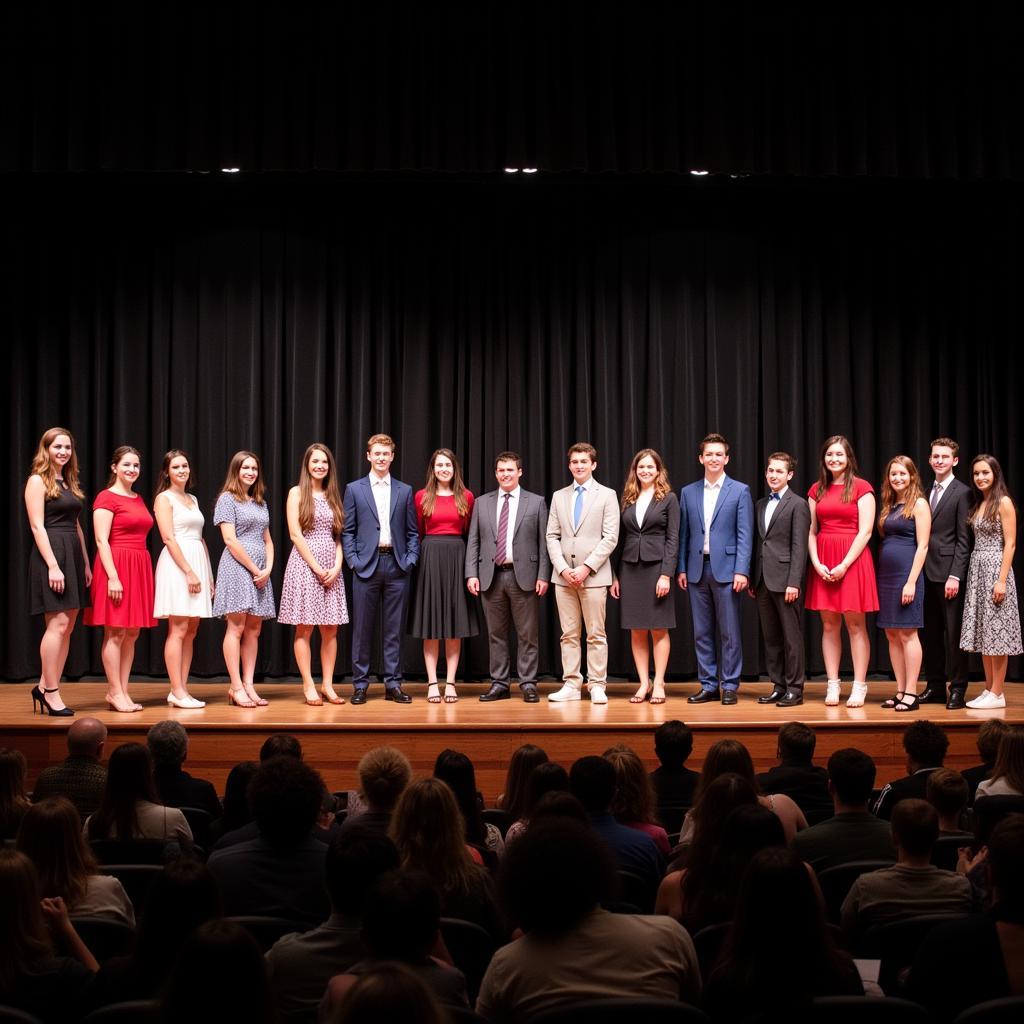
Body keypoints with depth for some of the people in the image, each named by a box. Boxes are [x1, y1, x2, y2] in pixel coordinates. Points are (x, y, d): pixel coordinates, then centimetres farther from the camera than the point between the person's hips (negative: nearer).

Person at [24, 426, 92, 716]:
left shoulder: (68, 483, 18)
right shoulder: (37, 481, -5)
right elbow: (37, 526, -12)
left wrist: (86, 563, 14)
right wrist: (53, 565, -18)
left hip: (73, 556, 8)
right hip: (50, 554, -8)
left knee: (67, 626, 5)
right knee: (58, 624, -11)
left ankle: (45, 687, 13)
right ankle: (51, 693, -5)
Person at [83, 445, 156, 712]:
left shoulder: (138, 499, 17)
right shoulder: (106, 498, -5)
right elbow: (101, 541, -12)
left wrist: (145, 571, 12)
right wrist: (113, 577, -19)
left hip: (140, 567, 8)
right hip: (117, 566, -8)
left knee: (132, 634, 7)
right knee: (116, 633, -6)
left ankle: (123, 692, 11)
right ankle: (114, 692, 0)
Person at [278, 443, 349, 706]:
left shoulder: (333, 496, 14)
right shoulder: (297, 493, 1)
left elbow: (338, 536, 11)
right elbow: (295, 534, -7)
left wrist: (336, 567, -5)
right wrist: (317, 567, -13)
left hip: (331, 568, 5)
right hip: (305, 564, -5)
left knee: (330, 629, 3)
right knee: (304, 629, -2)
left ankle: (328, 685, 9)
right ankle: (308, 686, 2)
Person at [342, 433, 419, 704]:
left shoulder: (405, 491, 11)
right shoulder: (354, 489, 6)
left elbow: (412, 532, 11)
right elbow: (347, 531, 4)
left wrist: (410, 560, -1)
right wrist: (353, 560, -6)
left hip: (396, 566, 1)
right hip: (367, 566, -1)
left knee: (394, 629, 4)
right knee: (362, 628, 2)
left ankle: (393, 684, 11)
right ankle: (360, 684, 9)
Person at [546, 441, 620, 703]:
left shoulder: (607, 495, 3)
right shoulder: (559, 496, 13)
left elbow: (610, 537, -5)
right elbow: (552, 537, 9)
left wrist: (586, 567, -13)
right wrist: (563, 569, -6)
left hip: (593, 575, -3)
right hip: (564, 576, 3)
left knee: (596, 634, 0)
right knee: (569, 634, 6)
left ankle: (597, 686, 5)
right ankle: (571, 685, 10)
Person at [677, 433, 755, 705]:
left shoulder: (740, 491, 1)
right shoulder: (688, 492, 11)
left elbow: (745, 535, -4)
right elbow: (684, 534, 12)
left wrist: (742, 571, -12)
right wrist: (681, 568, 6)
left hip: (726, 568, -3)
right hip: (697, 569, 3)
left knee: (729, 632, 0)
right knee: (702, 632, 7)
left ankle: (729, 686, 8)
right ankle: (708, 685, 14)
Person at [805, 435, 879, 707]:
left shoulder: (861, 488, -2)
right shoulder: (817, 490, 11)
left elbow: (865, 532, -8)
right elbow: (811, 532, 9)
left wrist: (844, 565, -14)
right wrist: (817, 563, -6)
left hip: (852, 559, -4)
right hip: (822, 564, 4)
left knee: (855, 624, -3)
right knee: (829, 625, 5)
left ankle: (859, 686, 2)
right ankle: (833, 685, 9)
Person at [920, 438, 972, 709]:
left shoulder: (962, 492, -5)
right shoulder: (927, 492, 15)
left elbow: (964, 539, -9)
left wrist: (955, 575, -15)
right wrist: (920, 571, 6)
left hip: (949, 574, -6)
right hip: (928, 573, 6)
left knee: (954, 633, -2)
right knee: (932, 633, 10)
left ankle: (958, 690, 5)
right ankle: (935, 687, 17)